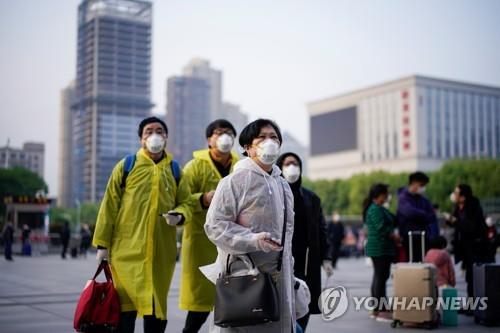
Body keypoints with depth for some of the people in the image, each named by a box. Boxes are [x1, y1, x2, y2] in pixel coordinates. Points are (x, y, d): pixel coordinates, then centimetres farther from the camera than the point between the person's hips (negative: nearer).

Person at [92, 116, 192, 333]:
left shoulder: (175, 170, 11)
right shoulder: (126, 166, 4)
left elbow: (186, 203, 14)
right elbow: (109, 206, 2)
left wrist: (179, 215, -10)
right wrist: (102, 243, -2)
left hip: (161, 250, 2)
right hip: (127, 248, -2)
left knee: (156, 304, 9)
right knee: (125, 303, 1)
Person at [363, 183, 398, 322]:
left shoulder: (379, 208, 19)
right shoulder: (375, 209, -14)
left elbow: (392, 221, 21)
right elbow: (382, 227, -21)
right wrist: (395, 236, -11)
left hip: (381, 248, 11)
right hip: (380, 248, -11)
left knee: (378, 277, 14)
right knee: (381, 277, -10)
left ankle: (375, 309, 20)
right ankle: (382, 311, -9)